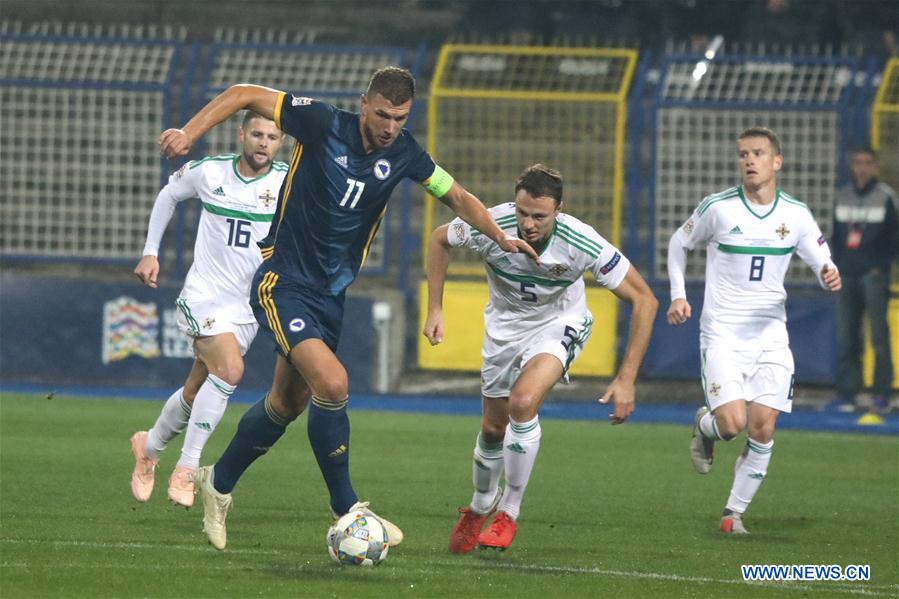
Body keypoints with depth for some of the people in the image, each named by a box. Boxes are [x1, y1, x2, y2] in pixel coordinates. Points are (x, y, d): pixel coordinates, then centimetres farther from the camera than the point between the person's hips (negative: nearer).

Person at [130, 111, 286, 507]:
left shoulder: (289, 184, -6)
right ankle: (186, 469, -18)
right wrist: (150, 252, 13)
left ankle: (150, 447, 41)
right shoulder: (210, 173, -5)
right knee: (230, 369, -27)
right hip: (203, 297, -3)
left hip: (248, 307, 3)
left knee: (196, 393, 12)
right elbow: (169, 195, 15)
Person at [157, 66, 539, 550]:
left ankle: (219, 482, 39)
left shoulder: (403, 154, -2)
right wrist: (189, 133, -23)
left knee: (288, 403, 16)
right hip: (283, 285, -7)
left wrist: (501, 237, -3)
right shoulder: (324, 125, -17)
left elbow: (457, 197, 12)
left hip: (331, 293, 7)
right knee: (332, 384, -23)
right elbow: (244, 95, -12)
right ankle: (345, 507, -10)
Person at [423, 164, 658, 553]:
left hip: (558, 325, -3)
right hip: (505, 325, 3)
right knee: (493, 428, 9)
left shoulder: (581, 244, -33)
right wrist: (435, 309, -8)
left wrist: (626, 379, -25)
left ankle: (508, 513, -12)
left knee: (523, 401, -28)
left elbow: (643, 299, -23)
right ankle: (478, 510, 40)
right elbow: (440, 239, -3)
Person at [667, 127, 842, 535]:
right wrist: (677, 296, 0)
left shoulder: (795, 214, 0)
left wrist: (829, 276, -18)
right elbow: (679, 244, 10)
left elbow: (823, 264, 6)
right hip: (723, 332, -3)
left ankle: (735, 511, 10)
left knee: (762, 429, -5)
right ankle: (705, 427, 19)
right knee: (732, 422, -18)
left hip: (770, 333, 3)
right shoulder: (718, 208, -6)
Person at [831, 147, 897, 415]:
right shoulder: (843, 196, 13)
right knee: (846, 338, 2)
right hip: (847, 275, 4)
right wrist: (837, 264, 8)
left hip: (874, 274, -4)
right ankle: (846, 394, 5)